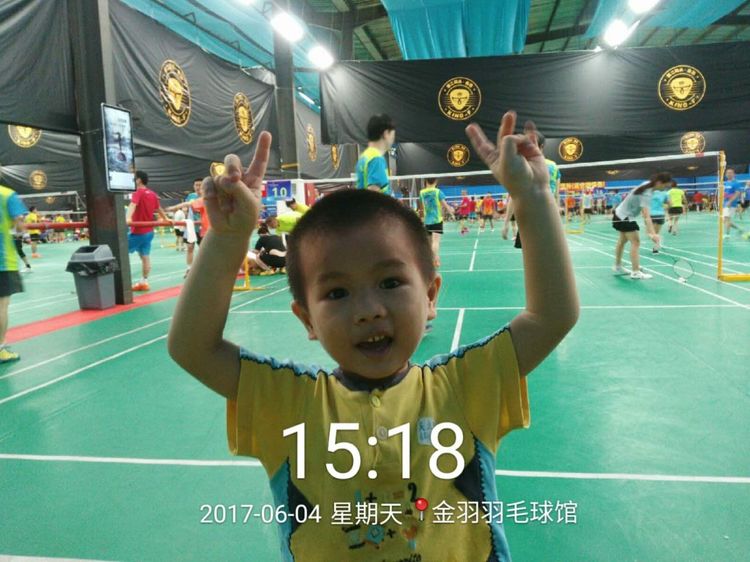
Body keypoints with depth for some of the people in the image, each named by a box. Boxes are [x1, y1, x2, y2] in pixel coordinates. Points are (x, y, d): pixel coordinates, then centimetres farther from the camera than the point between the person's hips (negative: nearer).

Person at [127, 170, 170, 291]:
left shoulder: (138, 193, -13)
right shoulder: (153, 194, 10)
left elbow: (132, 205, -32)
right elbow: (159, 209, 24)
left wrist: (128, 218, -48)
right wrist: (166, 219, 38)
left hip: (138, 232, -8)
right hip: (149, 231, 8)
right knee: (145, 257, 9)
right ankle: (144, 282, 14)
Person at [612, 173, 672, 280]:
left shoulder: (647, 184, -5)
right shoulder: (646, 194, -31)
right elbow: (646, 216, -42)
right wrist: (652, 233, -51)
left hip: (621, 213, 11)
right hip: (625, 217, -11)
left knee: (622, 241, 19)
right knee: (635, 243, -12)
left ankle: (618, 267, 30)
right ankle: (636, 272, -11)